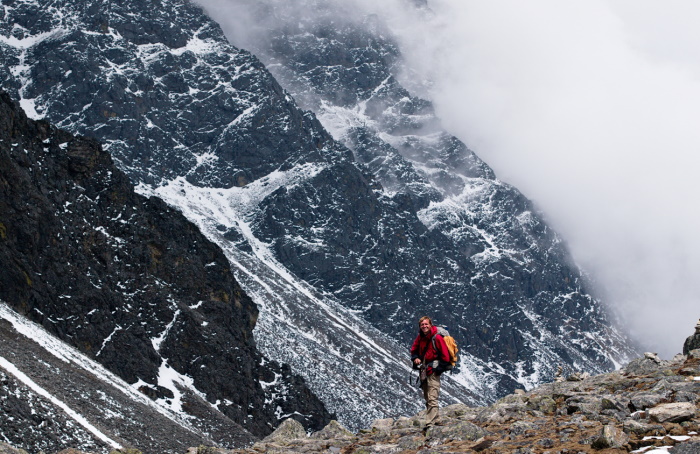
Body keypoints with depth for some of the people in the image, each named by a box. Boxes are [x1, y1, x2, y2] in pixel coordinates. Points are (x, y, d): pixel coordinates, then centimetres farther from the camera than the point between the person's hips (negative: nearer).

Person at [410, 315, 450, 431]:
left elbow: (445, 357, -11)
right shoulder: (420, 337, 7)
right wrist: (415, 358, 3)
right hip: (423, 370, 8)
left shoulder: (437, 338, -14)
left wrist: (436, 369, -13)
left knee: (432, 399, -15)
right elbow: (414, 349, 24)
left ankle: (430, 424, -20)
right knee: (427, 399, 15)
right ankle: (434, 420, 26)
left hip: (433, 371, -8)